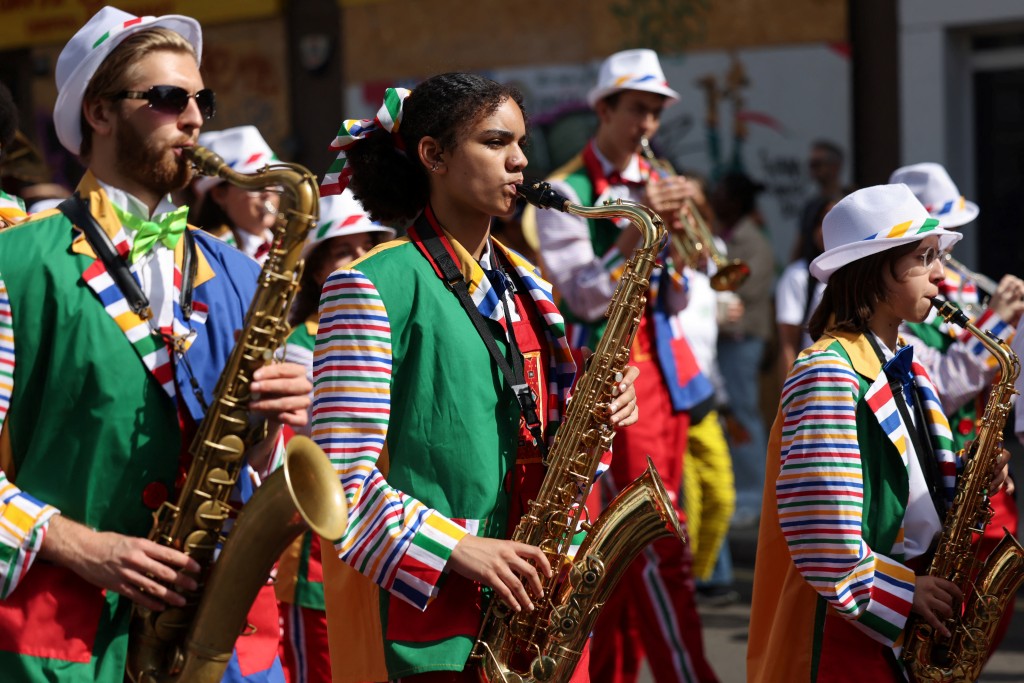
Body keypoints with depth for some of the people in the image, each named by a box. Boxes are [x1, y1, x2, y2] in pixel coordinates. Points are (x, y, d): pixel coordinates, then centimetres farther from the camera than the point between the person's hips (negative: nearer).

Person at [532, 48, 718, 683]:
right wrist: (638, 225, -20)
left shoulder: (657, 185, 14)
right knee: (658, 549, -11)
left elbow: (676, 301, 12)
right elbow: (584, 297, -13)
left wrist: (676, 238, -7)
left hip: (666, 372, 7)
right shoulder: (567, 192, -5)